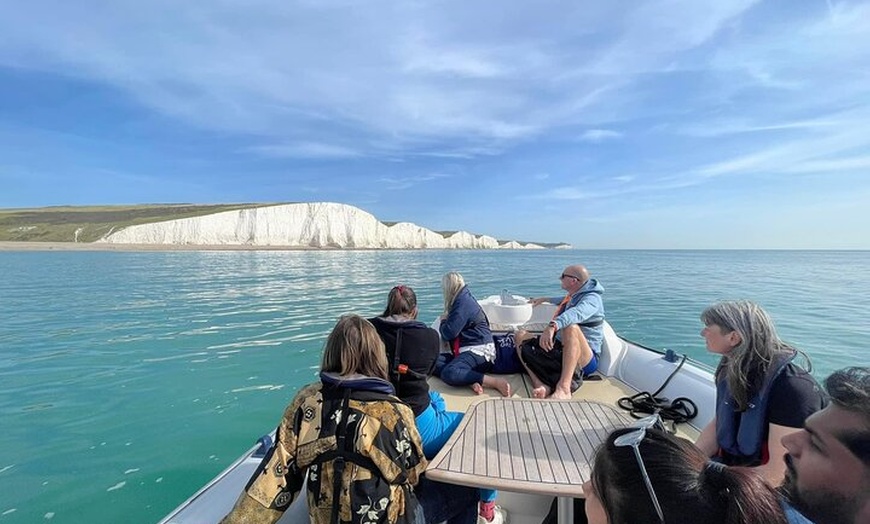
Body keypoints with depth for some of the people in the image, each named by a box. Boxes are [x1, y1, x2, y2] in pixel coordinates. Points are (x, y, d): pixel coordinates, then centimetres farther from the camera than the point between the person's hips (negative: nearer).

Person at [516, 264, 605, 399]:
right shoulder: (573, 296, 15)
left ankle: (564, 388, -47)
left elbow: (577, 312, -36)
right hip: (560, 352, 9)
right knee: (521, 335, -3)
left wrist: (552, 326, -52)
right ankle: (541, 384, -28)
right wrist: (545, 299, 44)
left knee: (571, 327, -38)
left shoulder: (591, 298, -11)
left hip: (585, 359, -9)